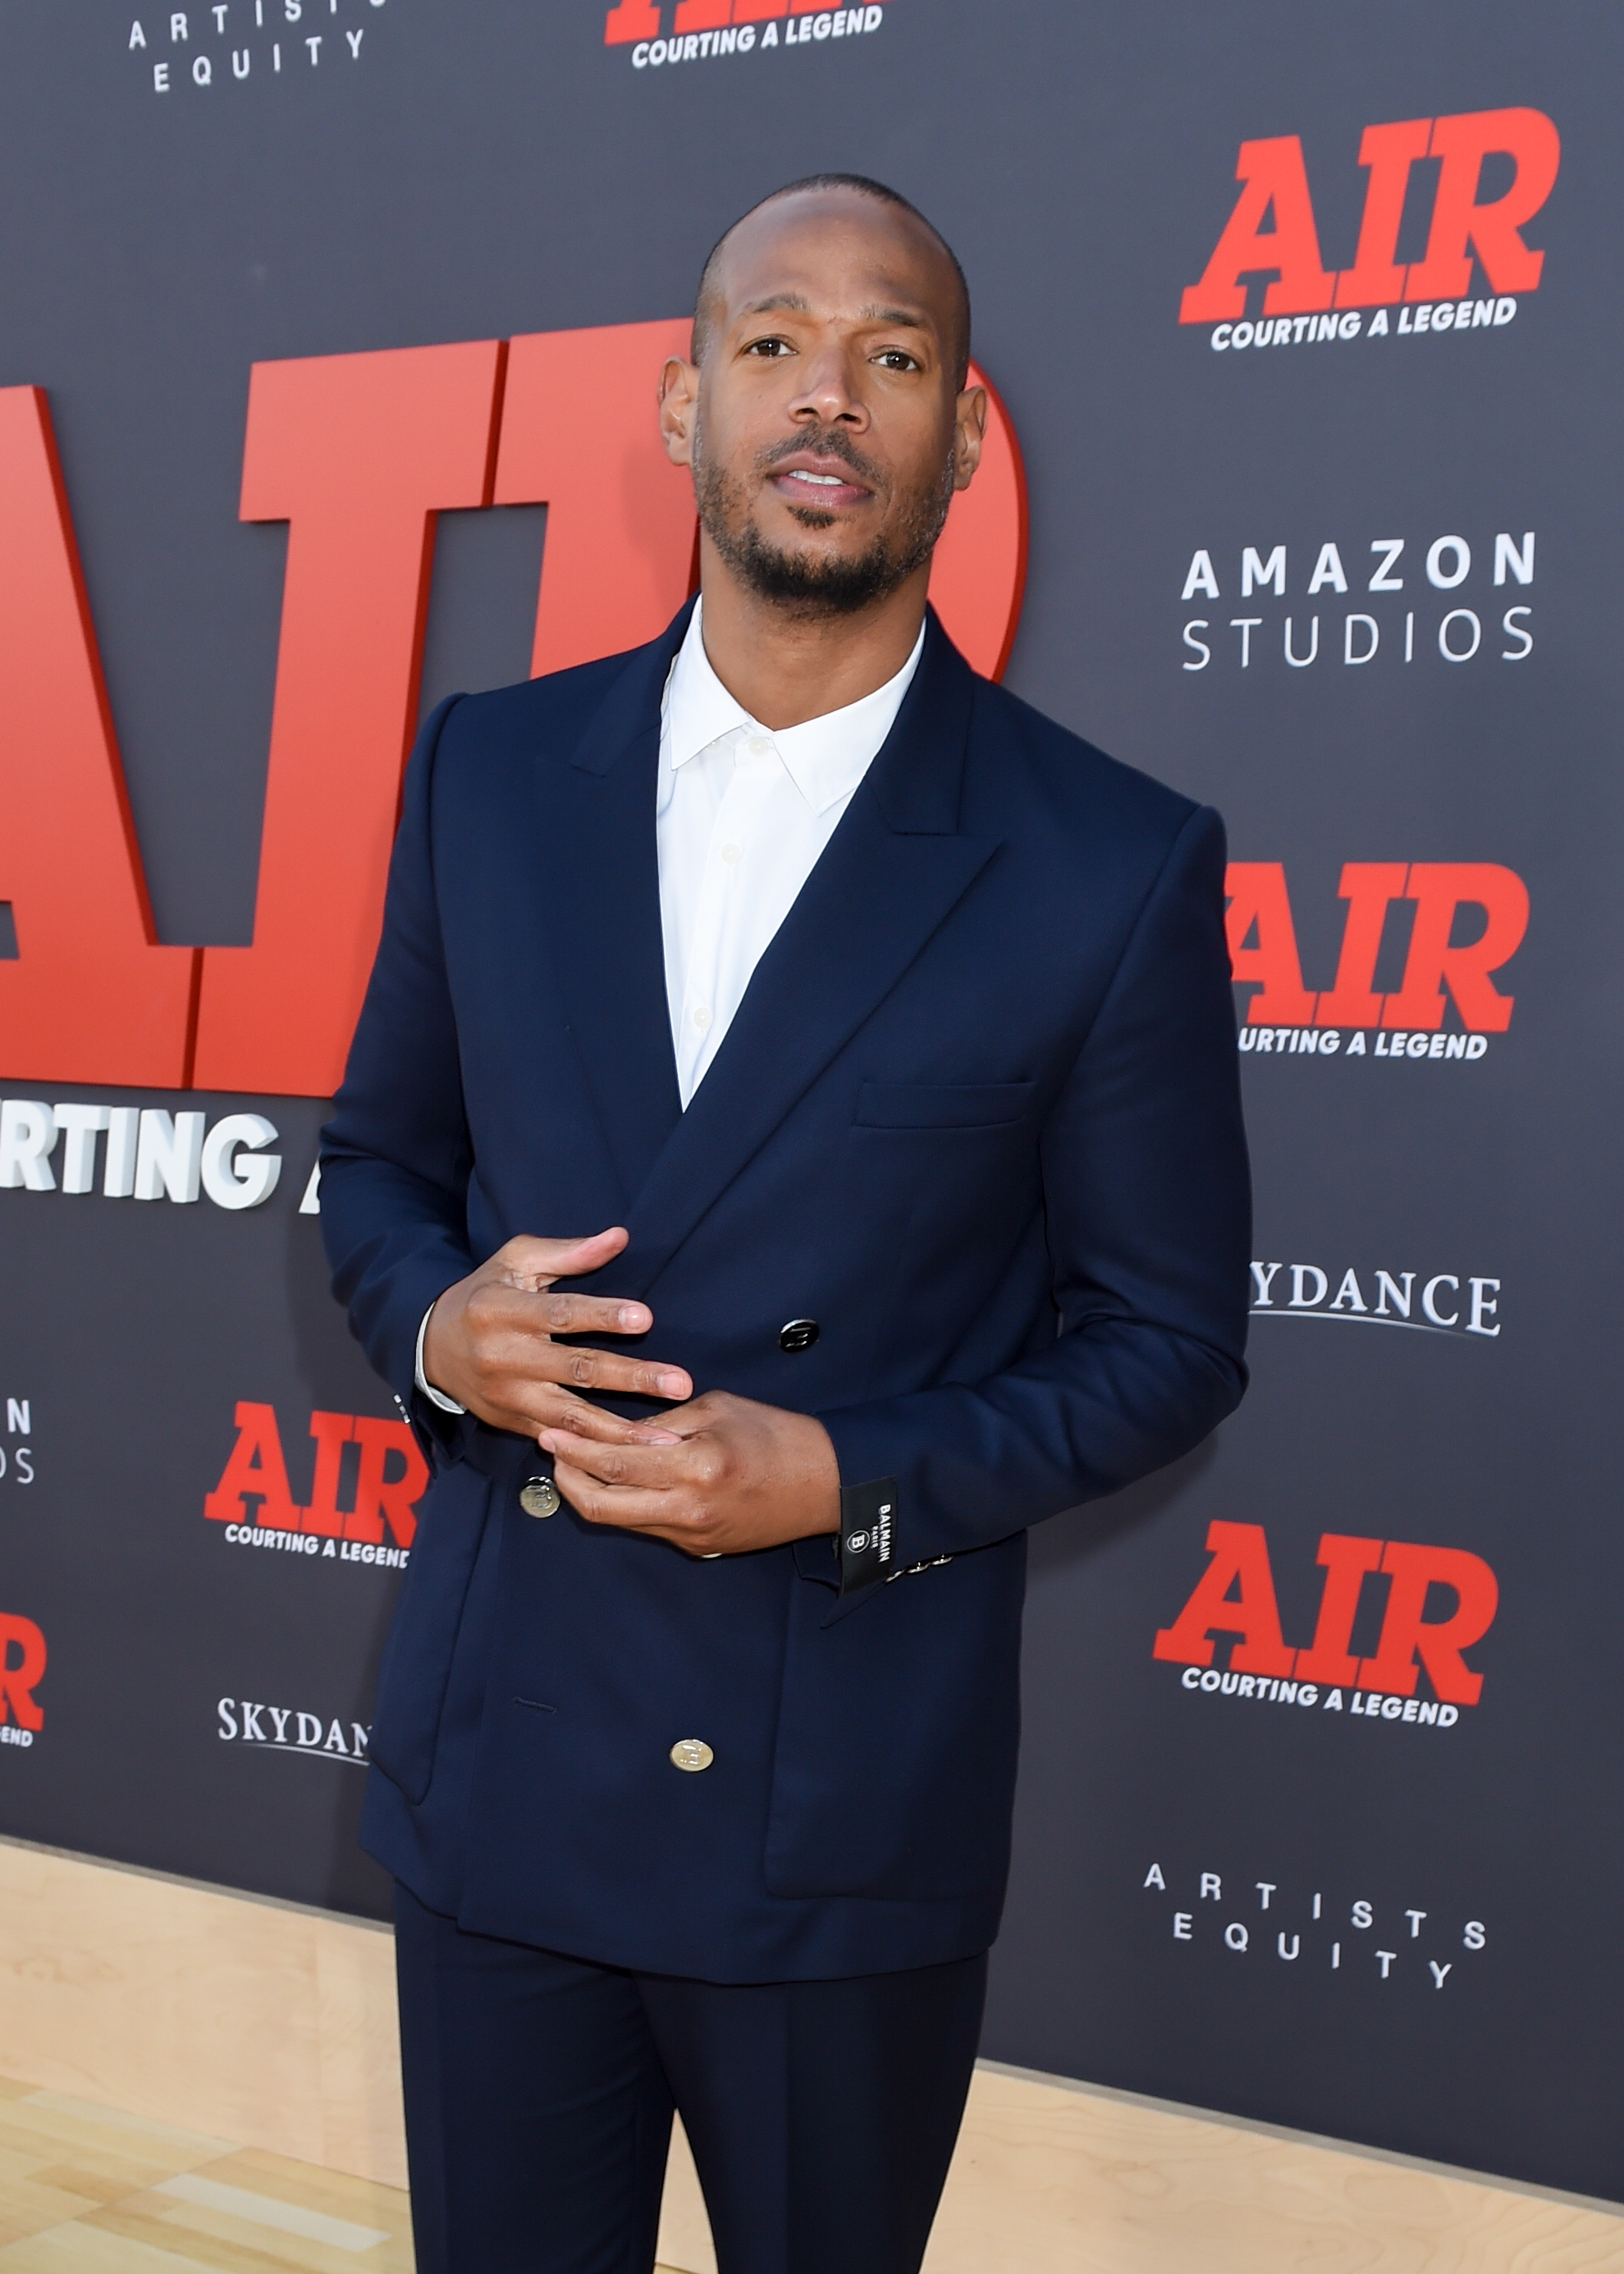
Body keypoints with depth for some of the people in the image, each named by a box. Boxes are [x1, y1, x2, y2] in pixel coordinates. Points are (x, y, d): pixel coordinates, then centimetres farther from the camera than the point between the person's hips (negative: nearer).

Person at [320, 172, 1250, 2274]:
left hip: (852, 1816, -2)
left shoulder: (1109, 867, -9)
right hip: (492, 1771, 3)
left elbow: (1167, 1338, -2)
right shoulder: (491, 773, 2)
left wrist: (857, 1482, -17)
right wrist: (437, 1327, -10)